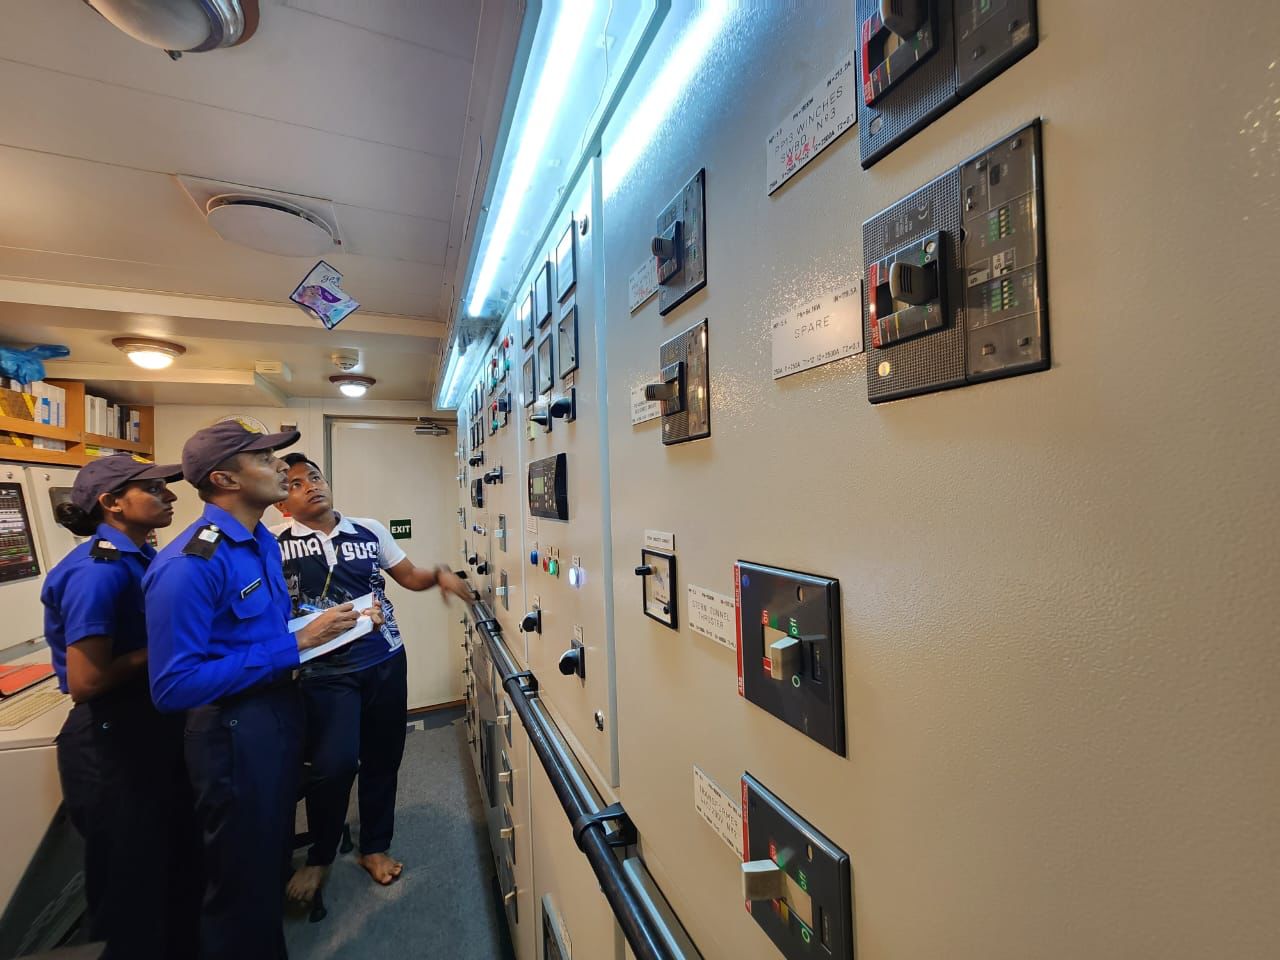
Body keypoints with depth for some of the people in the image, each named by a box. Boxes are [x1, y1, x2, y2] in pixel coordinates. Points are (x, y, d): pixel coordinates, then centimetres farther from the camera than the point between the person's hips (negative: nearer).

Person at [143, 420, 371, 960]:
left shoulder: (263, 541, 4)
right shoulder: (190, 565, -25)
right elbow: (175, 687, -26)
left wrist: (318, 625, 1)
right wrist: (294, 646, -26)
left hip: (280, 709, 9)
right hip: (235, 731, -9)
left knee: (274, 854, 29)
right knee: (243, 882, 14)